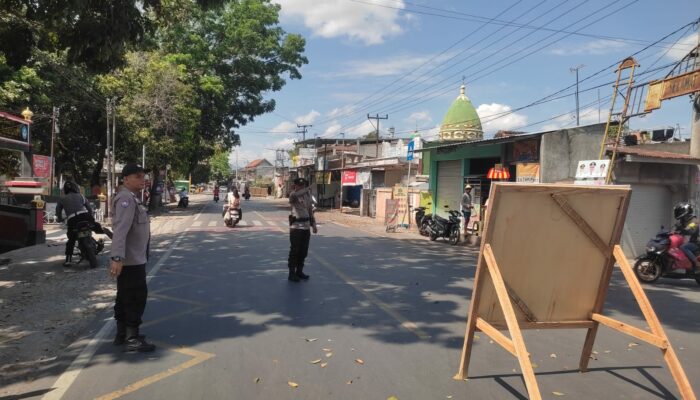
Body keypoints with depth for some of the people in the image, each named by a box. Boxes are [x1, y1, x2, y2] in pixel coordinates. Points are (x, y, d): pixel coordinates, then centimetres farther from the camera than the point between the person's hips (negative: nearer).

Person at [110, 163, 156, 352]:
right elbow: (120, 230, -29)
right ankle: (132, 338, -1)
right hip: (131, 259, -10)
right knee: (137, 297, -6)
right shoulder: (126, 199, -18)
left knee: (126, 297, 16)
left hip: (134, 258, 10)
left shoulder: (131, 198, 15)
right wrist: (117, 258, -36)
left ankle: (122, 334, 26)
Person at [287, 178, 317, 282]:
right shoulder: (293, 196, -7)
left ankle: (299, 271, 22)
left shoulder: (307, 195, 13)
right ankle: (292, 273, 7)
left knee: (303, 251, 11)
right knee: (294, 251, -1)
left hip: (306, 226, 6)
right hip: (296, 226, -6)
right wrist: (307, 190, -21)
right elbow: (295, 195, -33)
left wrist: (313, 225, 16)